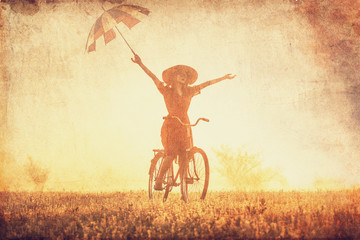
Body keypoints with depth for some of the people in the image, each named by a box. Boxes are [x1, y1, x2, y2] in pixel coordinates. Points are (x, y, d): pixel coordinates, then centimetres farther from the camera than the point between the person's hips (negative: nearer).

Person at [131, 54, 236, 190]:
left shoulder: (189, 91, 9)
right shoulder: (167, 91, 0)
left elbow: (207, 84, 16)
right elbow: (153, 77, -7)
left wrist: (224, 77, 24)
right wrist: (140, 64, -16)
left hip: (184, 126, 4)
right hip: (170, 126, -4)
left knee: (183, 156, -2)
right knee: (171, 155, -15)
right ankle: (158, 182, -7)